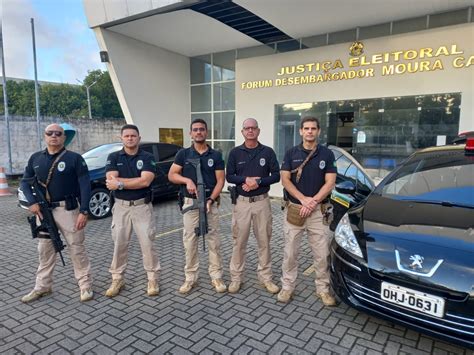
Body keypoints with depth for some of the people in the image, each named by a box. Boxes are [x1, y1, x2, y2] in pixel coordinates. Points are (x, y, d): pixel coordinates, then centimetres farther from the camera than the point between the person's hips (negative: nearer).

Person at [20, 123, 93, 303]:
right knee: (45, 249, 14)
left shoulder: (74, 158, -6)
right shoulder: (35, 158, 8)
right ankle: (42, 286, 29)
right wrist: (32, 202, -5)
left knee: (76, 248, 1)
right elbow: (25, 181, 13)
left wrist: (84, 211, -17)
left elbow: (85, 186, -10)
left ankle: (85, 285, 12)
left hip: (68, 209, -4)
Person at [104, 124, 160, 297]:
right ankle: (117, 279, 24)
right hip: (121, 206, 2)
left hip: (142, 206, -2)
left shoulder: (147, 157, -2)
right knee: (119, 244, 9)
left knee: (147, 243, 1)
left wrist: (120, 183, -15)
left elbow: (146, 181, -17)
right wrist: (137, 180, -18)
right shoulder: (113, 157, 3)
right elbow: (111, 181, -12)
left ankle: (153, 279, 14)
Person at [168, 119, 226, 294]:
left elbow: (220, 180, -1)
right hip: (190, 203, 1)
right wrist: (187, 180, -15)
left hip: (211, 203, 0)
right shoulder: (183, 154, 4)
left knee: (214, 241, 4)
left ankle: (216, 276, 17)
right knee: (189, 242, 6)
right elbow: (171, 175, 3)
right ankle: (190, 277, 18)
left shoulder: (216, 155, 3)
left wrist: (211, 199, -14)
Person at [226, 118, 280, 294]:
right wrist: (246, 179, -16)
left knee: (264, 240, 7)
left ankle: (265, 276, 21)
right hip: (242, 202, 0)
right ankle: (236, 277, 17)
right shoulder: (235, 152, 4)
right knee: (239, 241, 5)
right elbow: (229, 176, 1)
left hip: (262, 201, 0)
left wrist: (258, 182, -15)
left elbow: (276, 175, 0)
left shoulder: (268, 152, 2)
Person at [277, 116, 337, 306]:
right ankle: (287, 286, 22)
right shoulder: (291, 153, 3)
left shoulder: (327, 154, 1)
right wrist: (303, 199, -15)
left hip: (318, 211, 0)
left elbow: (330, 183, -4)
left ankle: (323, 288, 23)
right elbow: (285, 180, -4)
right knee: (290, 252, 7)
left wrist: (313, 202, -14)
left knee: (322, 253, 6)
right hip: (294, 209, 1)